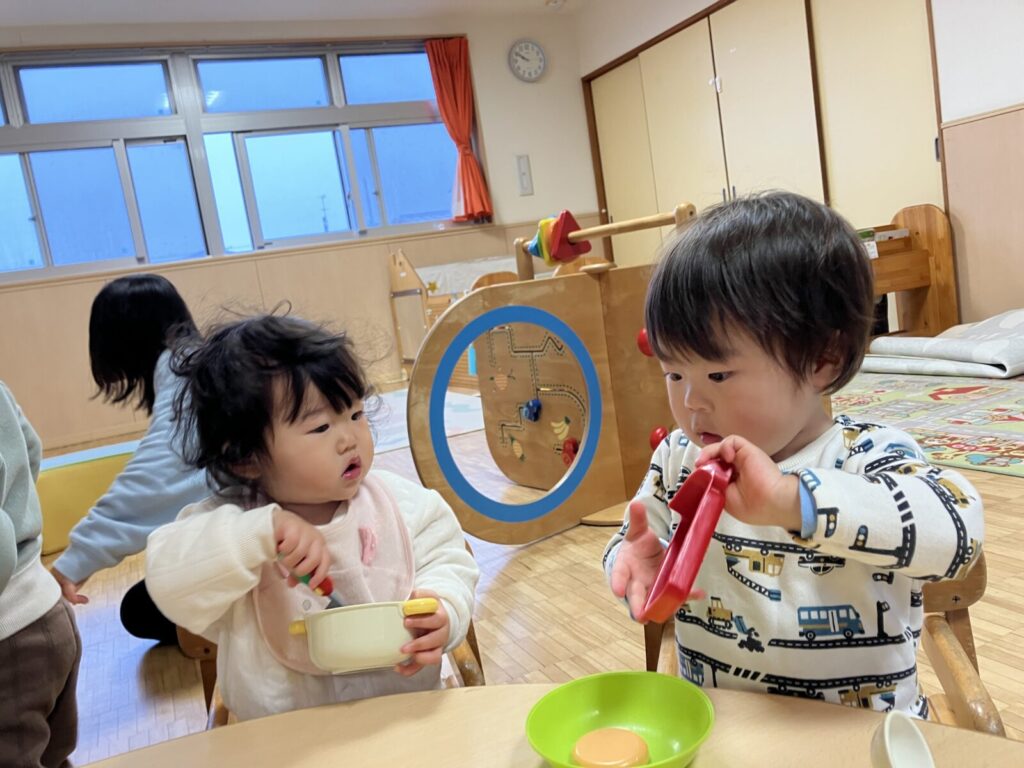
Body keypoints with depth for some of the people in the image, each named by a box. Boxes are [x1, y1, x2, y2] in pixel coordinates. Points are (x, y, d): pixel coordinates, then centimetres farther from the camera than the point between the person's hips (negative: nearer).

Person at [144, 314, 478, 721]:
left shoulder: (400, 502, -3)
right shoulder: (229, 523, -10)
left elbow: (445, 559, 1)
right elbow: (170, 582, -24)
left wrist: (442, 610, -19)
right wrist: (264, 532, -34)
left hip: (408, 707, -1)